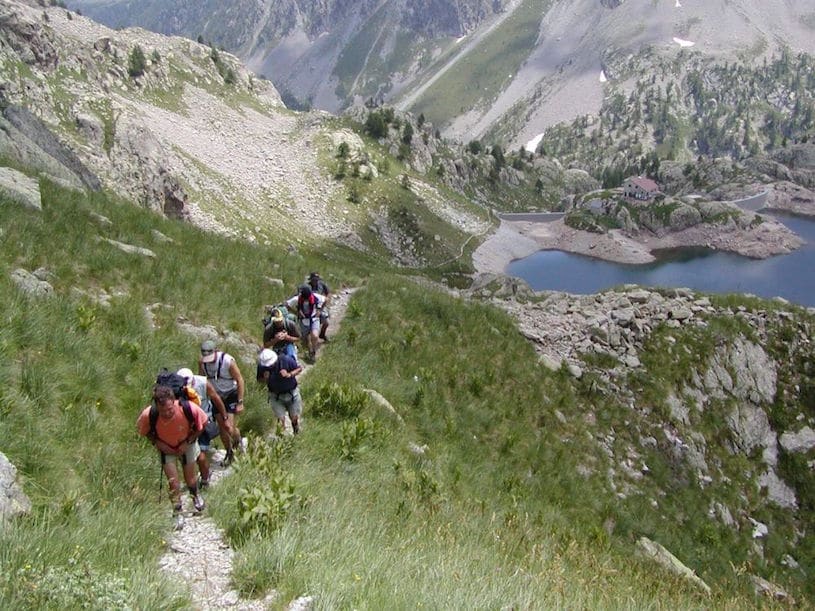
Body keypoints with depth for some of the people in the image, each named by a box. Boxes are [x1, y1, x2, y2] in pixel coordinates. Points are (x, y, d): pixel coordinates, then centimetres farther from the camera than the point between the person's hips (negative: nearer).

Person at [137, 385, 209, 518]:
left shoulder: (189, 409, -38)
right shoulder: (149, 415, -35)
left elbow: (202, 424, -15)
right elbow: (143, 430, -9)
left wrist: (188, 442, -18)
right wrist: (156, 442, -21)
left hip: (186, 444, 0)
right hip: (166, 447, 0)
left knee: (190, 479, 13)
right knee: (174, 483, -5)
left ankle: (195, 495, 49)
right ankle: (177, 513, 20)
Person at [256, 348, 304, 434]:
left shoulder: (286, 360, -23)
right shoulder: (262, 366, -19)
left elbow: (299, 368, -9)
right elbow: (260, 380, -2)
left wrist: (289, 374, -27)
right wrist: (265, 378, -26)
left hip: (292, 393, 0)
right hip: (276, 396, 0)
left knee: (294, 418, 10)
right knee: (281, 419, -5)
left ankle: (296, 433, 42)